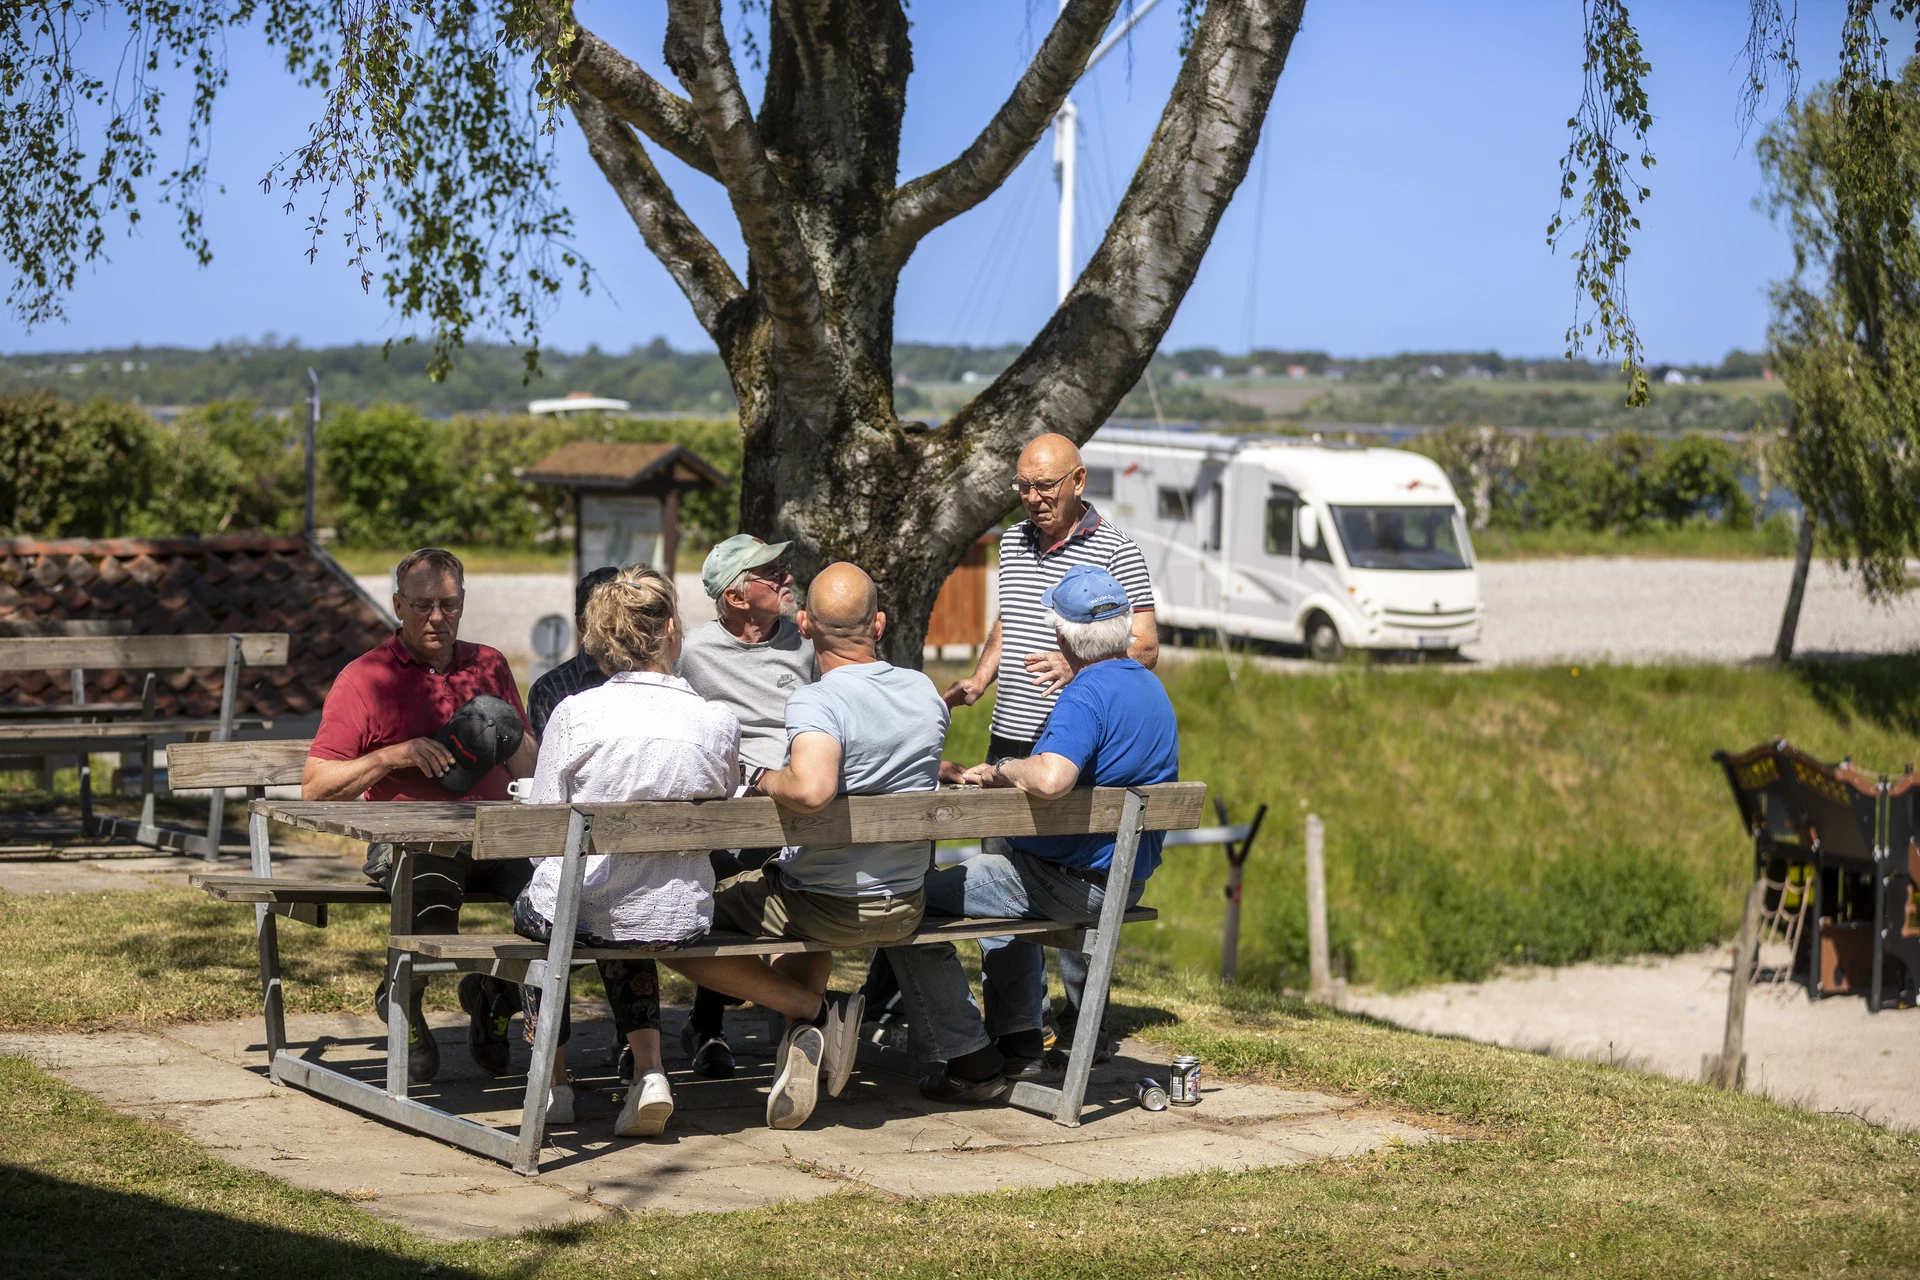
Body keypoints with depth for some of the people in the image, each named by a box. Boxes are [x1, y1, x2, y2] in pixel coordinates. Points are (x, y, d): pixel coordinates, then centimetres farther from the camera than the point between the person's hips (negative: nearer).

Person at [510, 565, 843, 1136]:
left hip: (576, 911, -2)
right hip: (678, 918, 2)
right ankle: (648, 1070, 23)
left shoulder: (574, 713, -14)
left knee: (530, 906, 35)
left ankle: (553, 1082, 36)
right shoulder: (719, 723, -9)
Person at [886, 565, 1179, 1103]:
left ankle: (970, 1060, -2)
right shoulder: (1150, 688, 9)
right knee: (1005, 884, 39)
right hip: (1128, 878, 10)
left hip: (1074, 883, -10)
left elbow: (1050, 779, -41)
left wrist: (999, 770, -22)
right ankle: (1019, 1043, 31)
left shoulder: (1086, 697, -23)